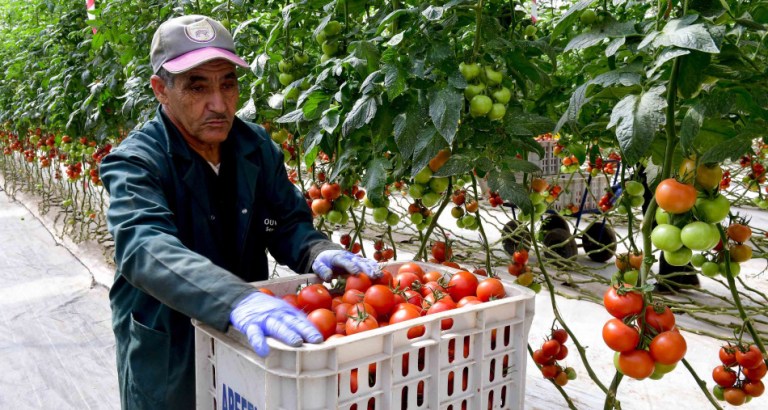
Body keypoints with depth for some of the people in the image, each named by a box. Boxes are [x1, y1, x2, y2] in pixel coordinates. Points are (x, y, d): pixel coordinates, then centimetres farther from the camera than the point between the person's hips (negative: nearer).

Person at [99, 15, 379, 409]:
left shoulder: (257, 146, -3)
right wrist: (237, 299, -54)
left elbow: (289, 222, 1)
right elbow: (147, 249, -36)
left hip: (251, 341, 5)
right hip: (168, 355, -4)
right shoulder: (135, 162, -19)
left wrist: (318, 252, -23)